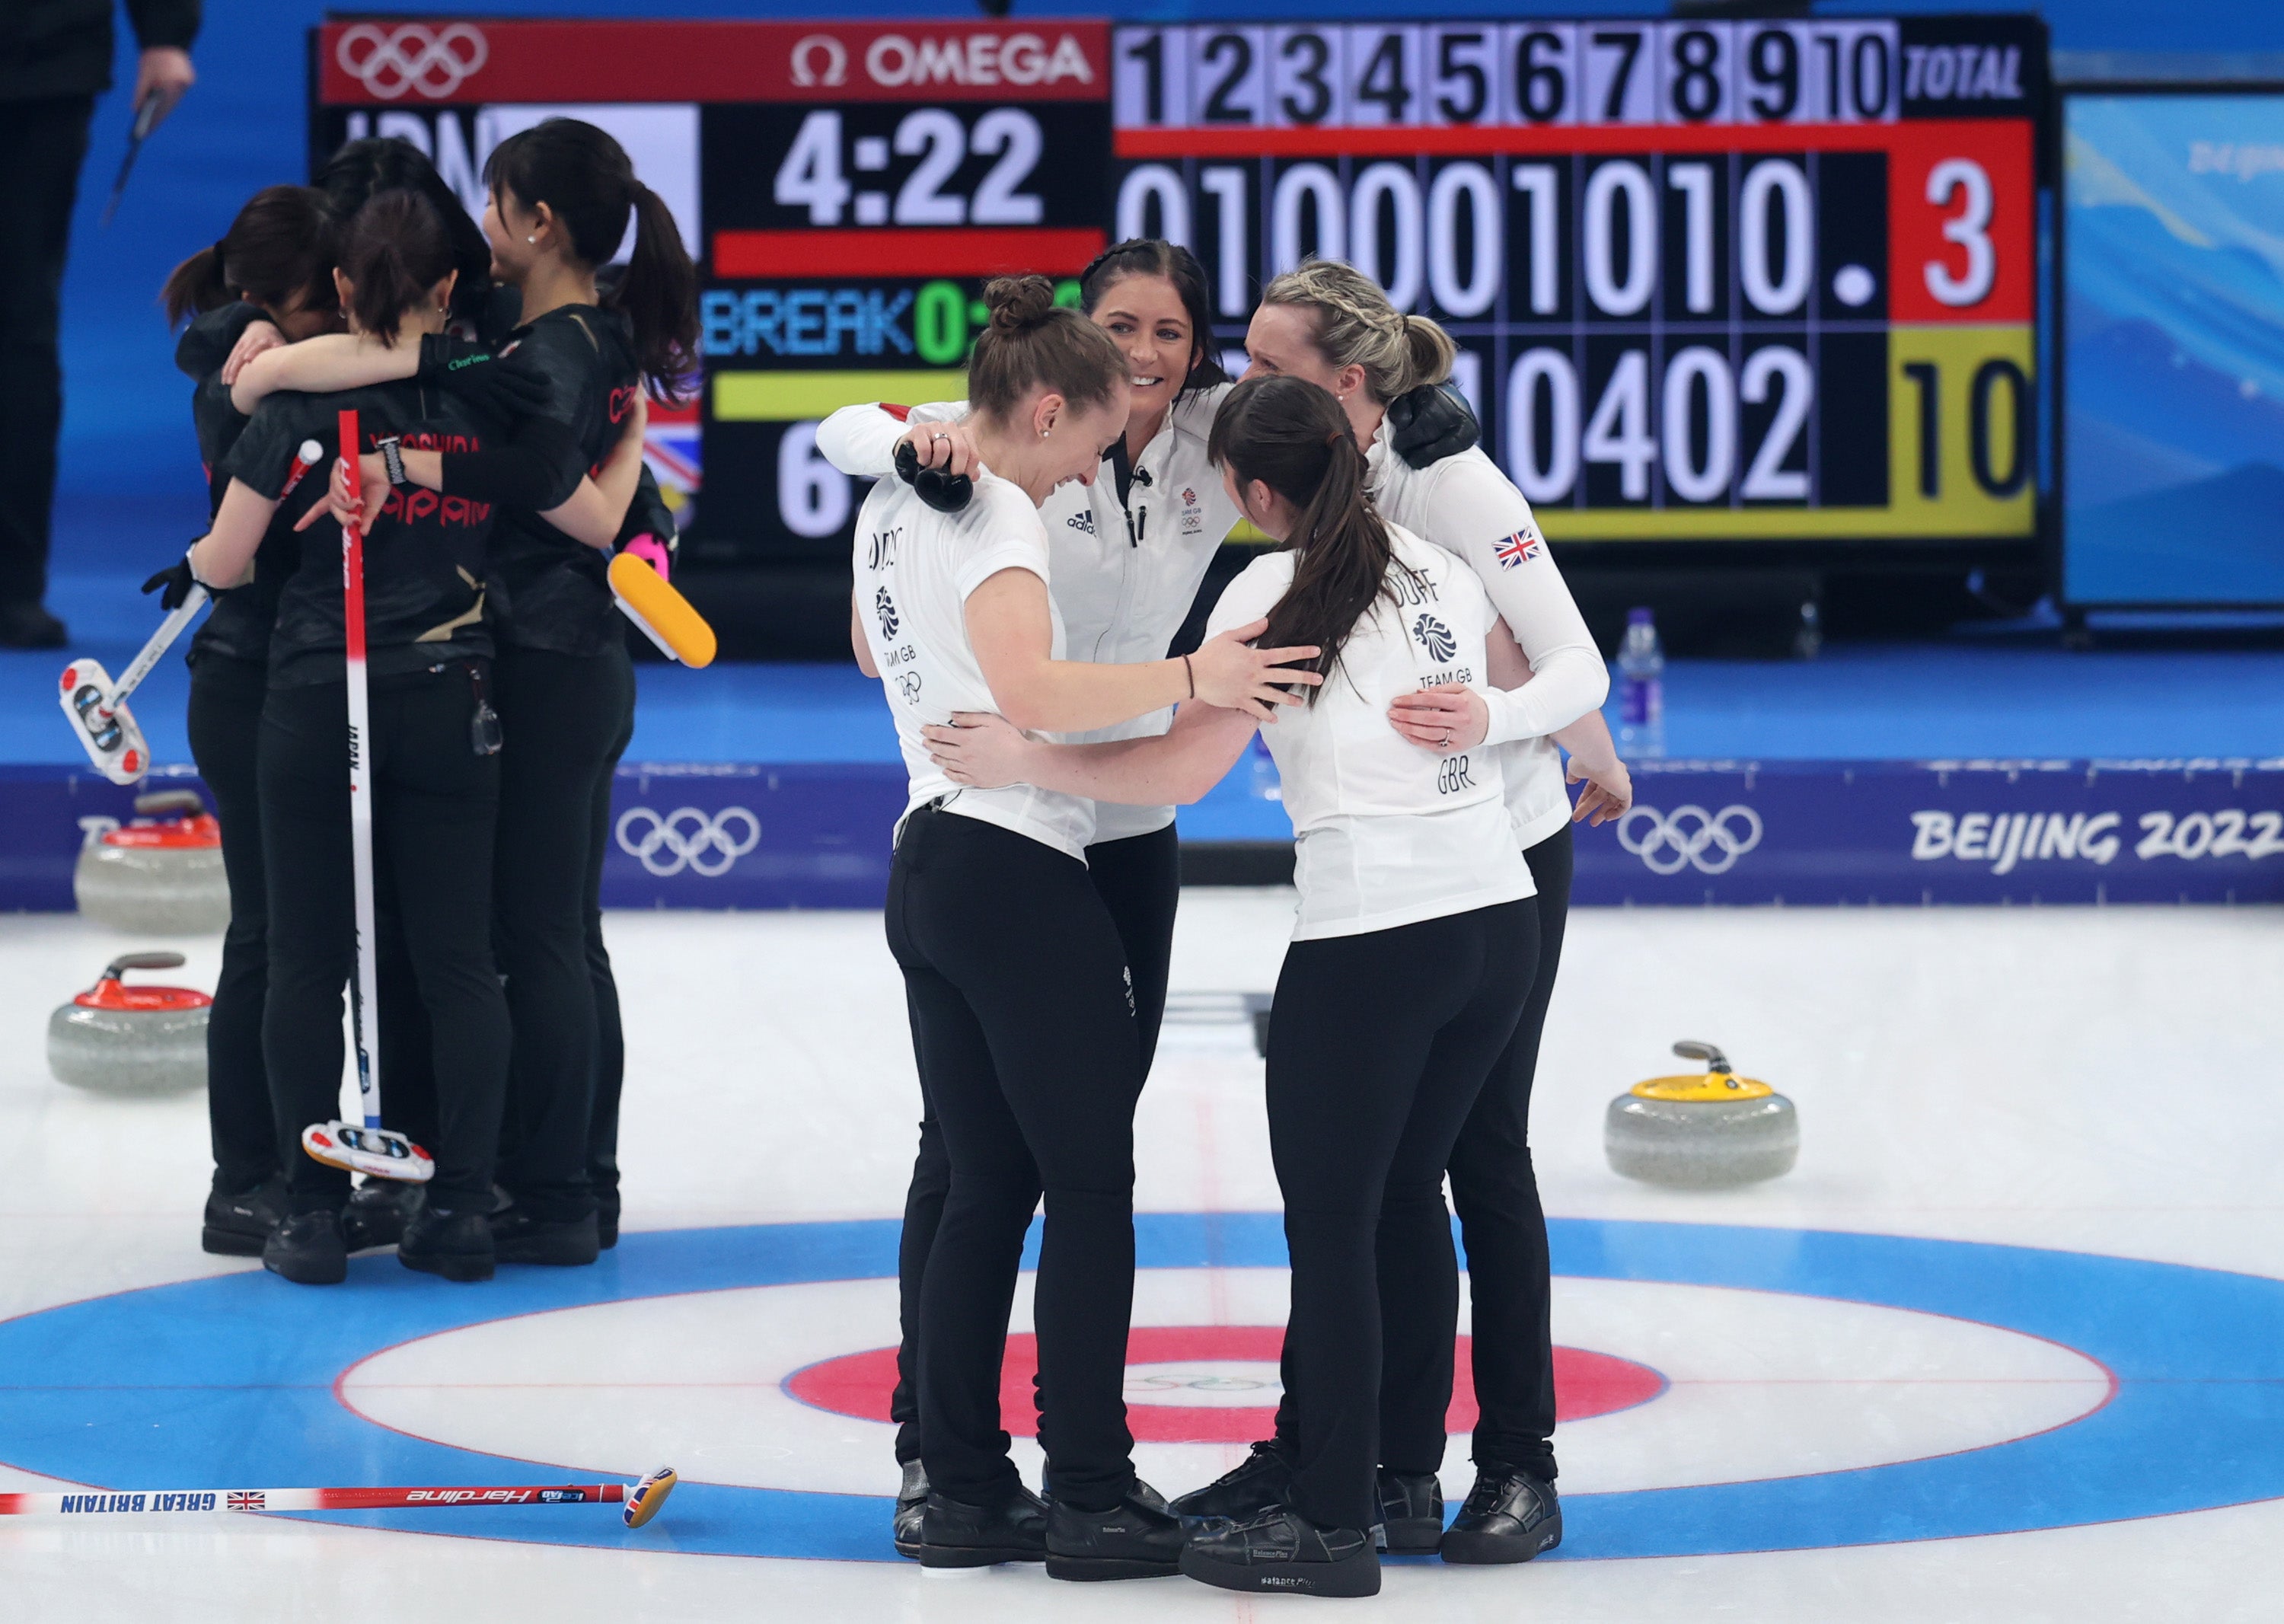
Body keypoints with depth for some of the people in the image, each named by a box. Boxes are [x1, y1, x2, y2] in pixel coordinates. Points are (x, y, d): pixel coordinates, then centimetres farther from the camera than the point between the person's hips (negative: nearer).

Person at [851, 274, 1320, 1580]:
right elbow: (1032, 690, -32)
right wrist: (1191, 675, -36)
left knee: (986, 1185, 11)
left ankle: (966, 1491, 10)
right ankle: (1092, 1495, -3)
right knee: (1091, 1187, -3)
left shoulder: (898, 502, 14)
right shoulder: (998, 518, -15)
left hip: (928, 869, 9)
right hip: (1019, 873, -9)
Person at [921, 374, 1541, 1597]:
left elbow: (1180, 767, -12)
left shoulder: (1278, 590, -9)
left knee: (1330, 1224, 2)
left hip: (1371, 944, -7)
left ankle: (1330, 1524, 4)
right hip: (1498, 919, 7)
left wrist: (1020, 760, -3)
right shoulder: (1441, 565, 12)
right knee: (1403, 1198, 20)